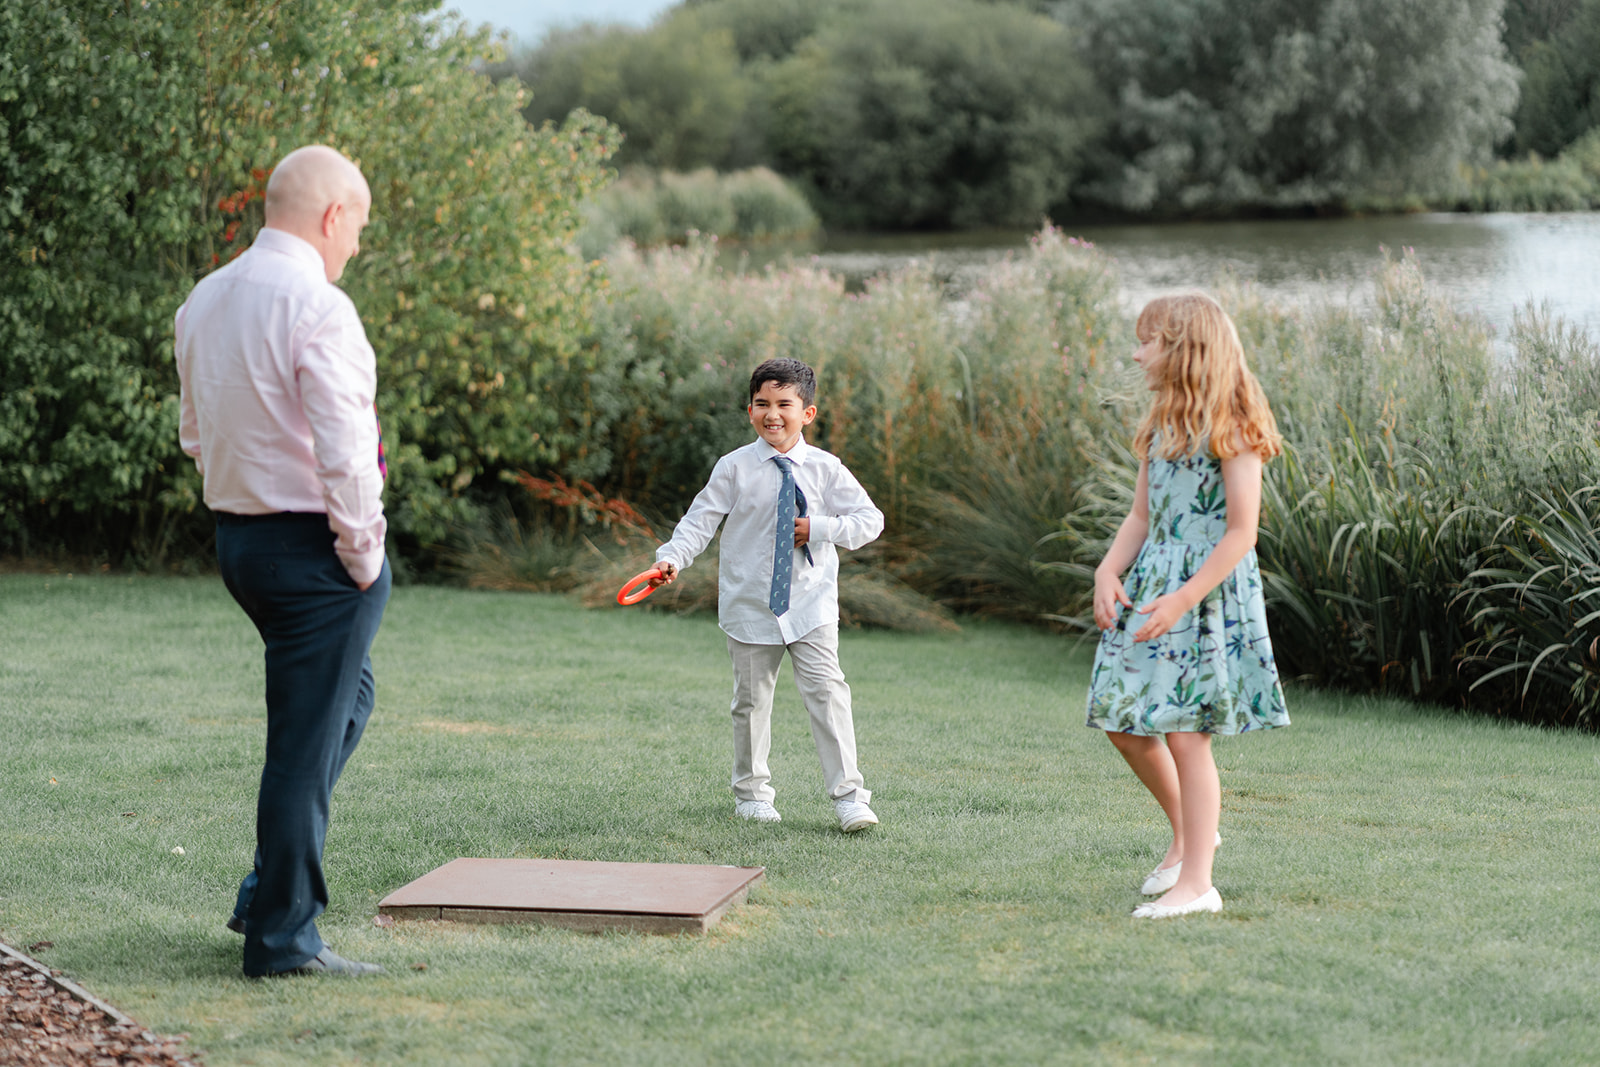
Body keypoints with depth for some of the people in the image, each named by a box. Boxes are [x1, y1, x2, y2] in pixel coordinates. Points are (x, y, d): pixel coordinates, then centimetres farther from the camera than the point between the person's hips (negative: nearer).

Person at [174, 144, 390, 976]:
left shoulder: (204, 301, 9)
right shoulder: (316, 307, -18)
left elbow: (197, 434, 17)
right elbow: (344, 451, -22)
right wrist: (362, 547, -11)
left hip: (237, 535, 9)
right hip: (312, 544, -9)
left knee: (343, 699, 23)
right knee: (307, 740, -1)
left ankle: (270, 894, 22)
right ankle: (281, 936, 5)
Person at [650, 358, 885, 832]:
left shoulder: (825, 469, -1)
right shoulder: (734, 468, -4)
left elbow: (870, 520, 0)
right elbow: (700, 520, -4)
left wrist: (819, 529, -13)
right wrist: (672, 559, -19)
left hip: (811, 604, 0)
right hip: (750, 605, 0)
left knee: (827, 692, -9)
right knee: (751, 701, 9)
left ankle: (848, 796, -6)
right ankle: (751, 792, 26)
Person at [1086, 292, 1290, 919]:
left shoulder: (1230, 427, -11)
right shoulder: (1162, 426, 14)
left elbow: (1241, 533, -15)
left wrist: (1183, 599, -22)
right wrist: (1108, 571, -4)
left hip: (1209, 590, -8)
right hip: (1150, 582, 8)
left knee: (1184, 732, -9)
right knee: (1123, 723, 8)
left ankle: (1196, 884, -3)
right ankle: (1187, 836, 28)